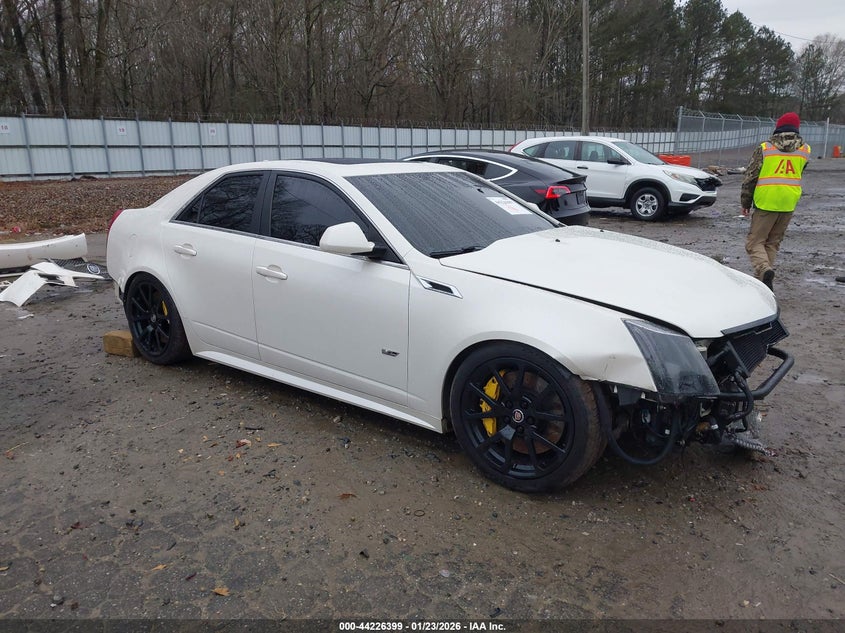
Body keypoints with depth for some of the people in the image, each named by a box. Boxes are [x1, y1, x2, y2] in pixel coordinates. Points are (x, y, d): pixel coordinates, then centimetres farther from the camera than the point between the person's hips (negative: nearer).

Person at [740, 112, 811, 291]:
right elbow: (799, 174, 16)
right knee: (773, 243, 15)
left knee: (755, 242, 0)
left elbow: (750, 177, -2)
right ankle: (763, 277, 16)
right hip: (789, 203, 4)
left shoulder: (765, 148, -4)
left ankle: (764, 269, -25)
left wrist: (745, 202, 7)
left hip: (766, 201, -4)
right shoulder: (805, 150, 6)